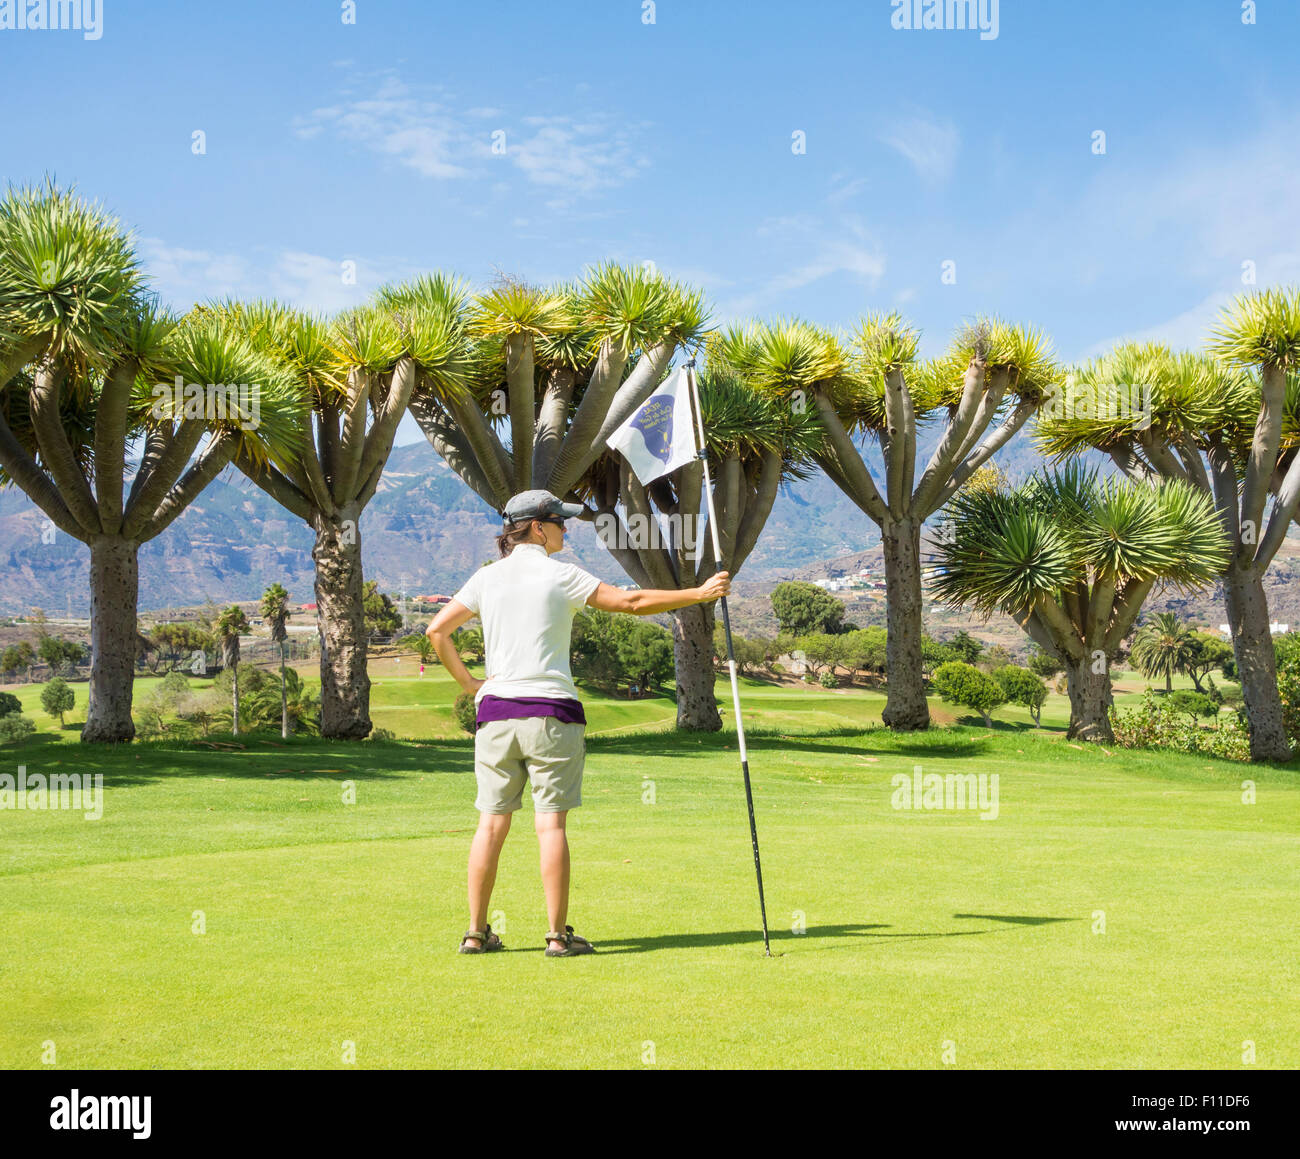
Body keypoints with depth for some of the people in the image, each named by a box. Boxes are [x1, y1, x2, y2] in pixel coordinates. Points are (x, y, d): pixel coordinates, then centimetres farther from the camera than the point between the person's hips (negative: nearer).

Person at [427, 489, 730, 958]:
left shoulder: (487, 577, 8)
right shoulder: (560, 577, -4)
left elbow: (436, 630, 6)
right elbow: (632, 602, -5)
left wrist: (467, 681, 10)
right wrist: (699, 593, 0)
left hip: (494, 711, 4)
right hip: (551, 712, -4)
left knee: (492, 824, 7)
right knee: (551, 823, -2)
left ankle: (476, 932, 9)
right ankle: (558, 934, -2)